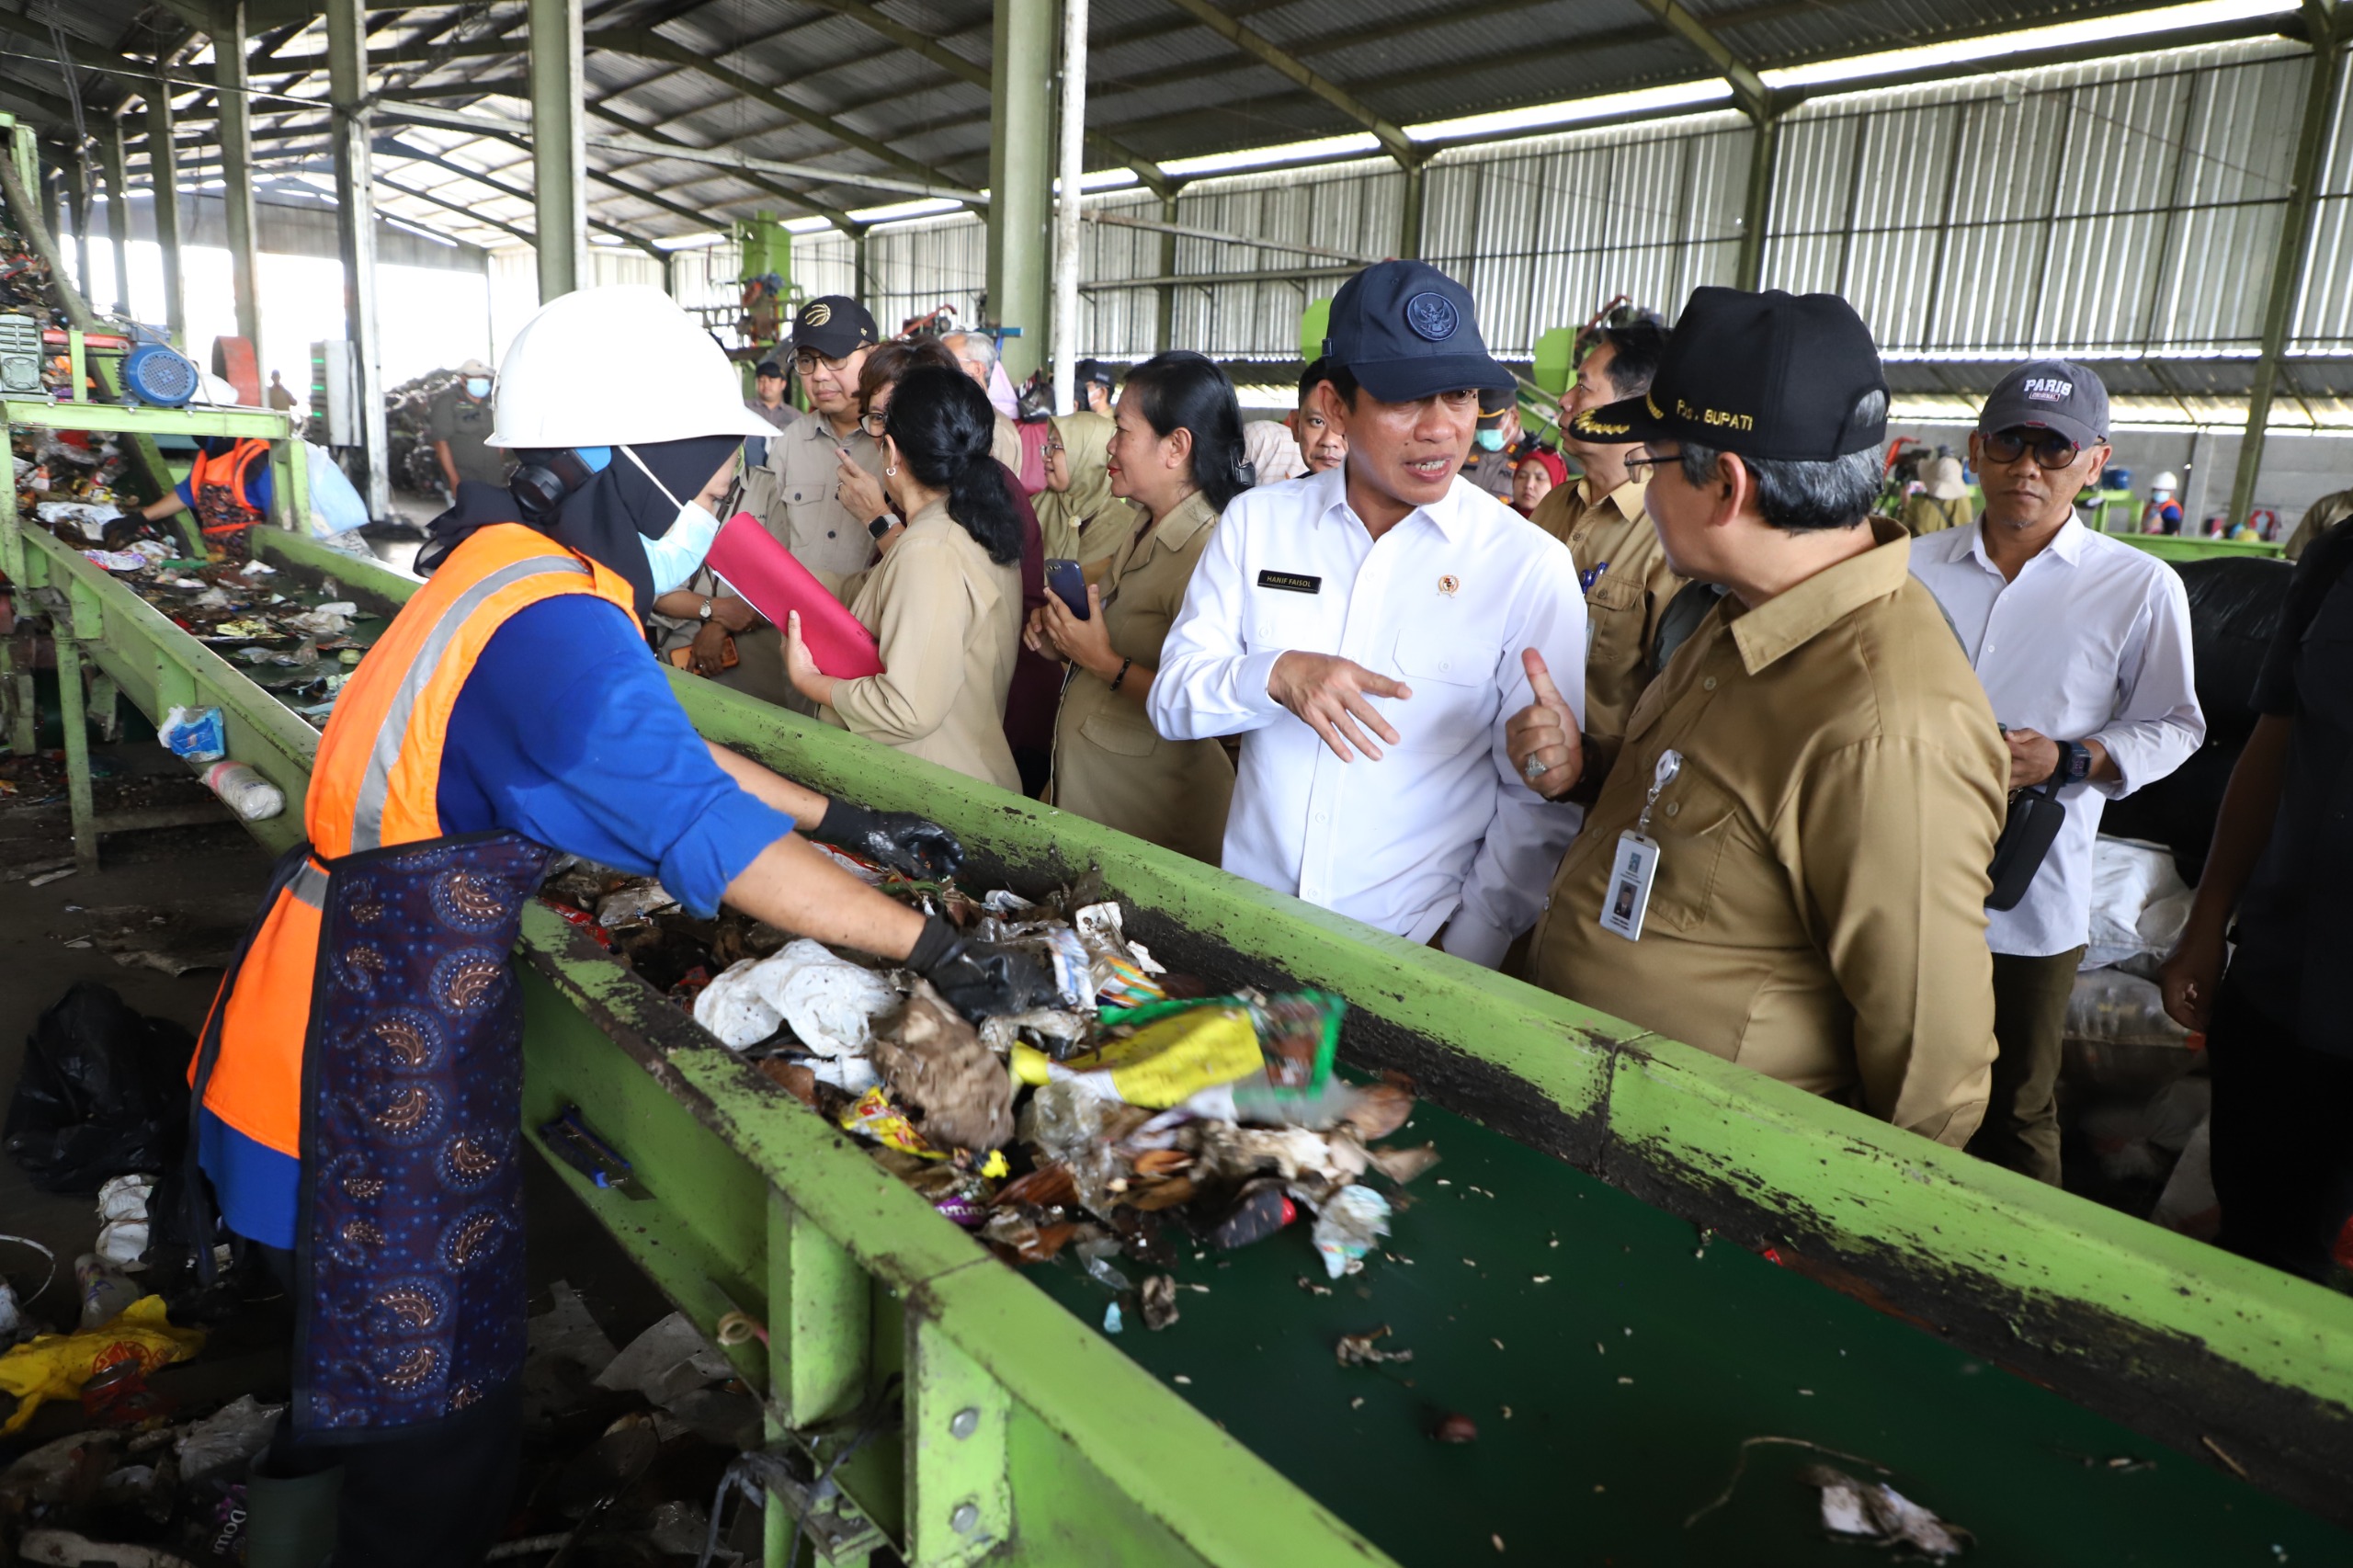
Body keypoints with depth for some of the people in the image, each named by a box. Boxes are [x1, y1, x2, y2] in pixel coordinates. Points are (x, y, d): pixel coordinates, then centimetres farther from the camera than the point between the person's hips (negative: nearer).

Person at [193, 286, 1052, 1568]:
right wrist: (939, 953, -24)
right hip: (380, 1048, -10)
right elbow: (710, 839, -30)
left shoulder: (514, 568, 5)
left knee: (375, 1335, 29)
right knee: (439, 1412, 8)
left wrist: (844, 821, 12)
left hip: (371, 1001, 10)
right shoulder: (552, 632, -27)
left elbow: (657, 749, 13)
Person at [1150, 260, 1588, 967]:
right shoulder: (1257, 522, 0)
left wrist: (1464, 965, -11)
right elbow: (1170, 700, -1)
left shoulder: (1530, 566, -9)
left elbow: (1543, 802, -6)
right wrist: (1275, 675, -20)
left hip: (1417, 942, -2)